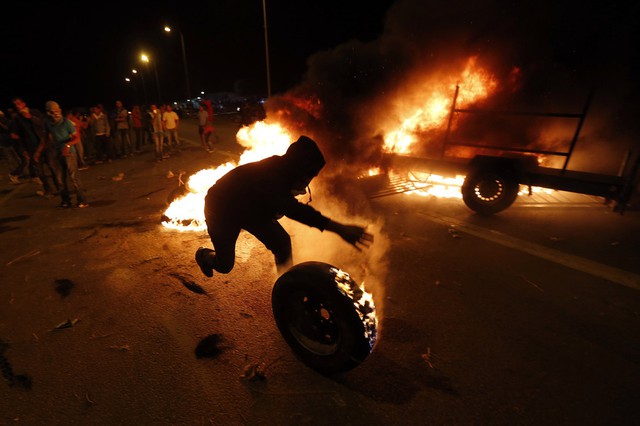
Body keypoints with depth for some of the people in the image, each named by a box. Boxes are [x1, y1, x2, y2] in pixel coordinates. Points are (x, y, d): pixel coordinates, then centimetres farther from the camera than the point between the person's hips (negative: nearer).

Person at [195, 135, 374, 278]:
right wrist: (338, 228, -65)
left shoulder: (279, 169, -19)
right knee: (224, 265, 4)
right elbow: (291, 208, -59)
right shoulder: (266, 175, -43)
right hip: (221, 210, -6)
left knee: (282, 242, -9)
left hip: (251, 207, 6)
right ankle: (203, 254, 39)